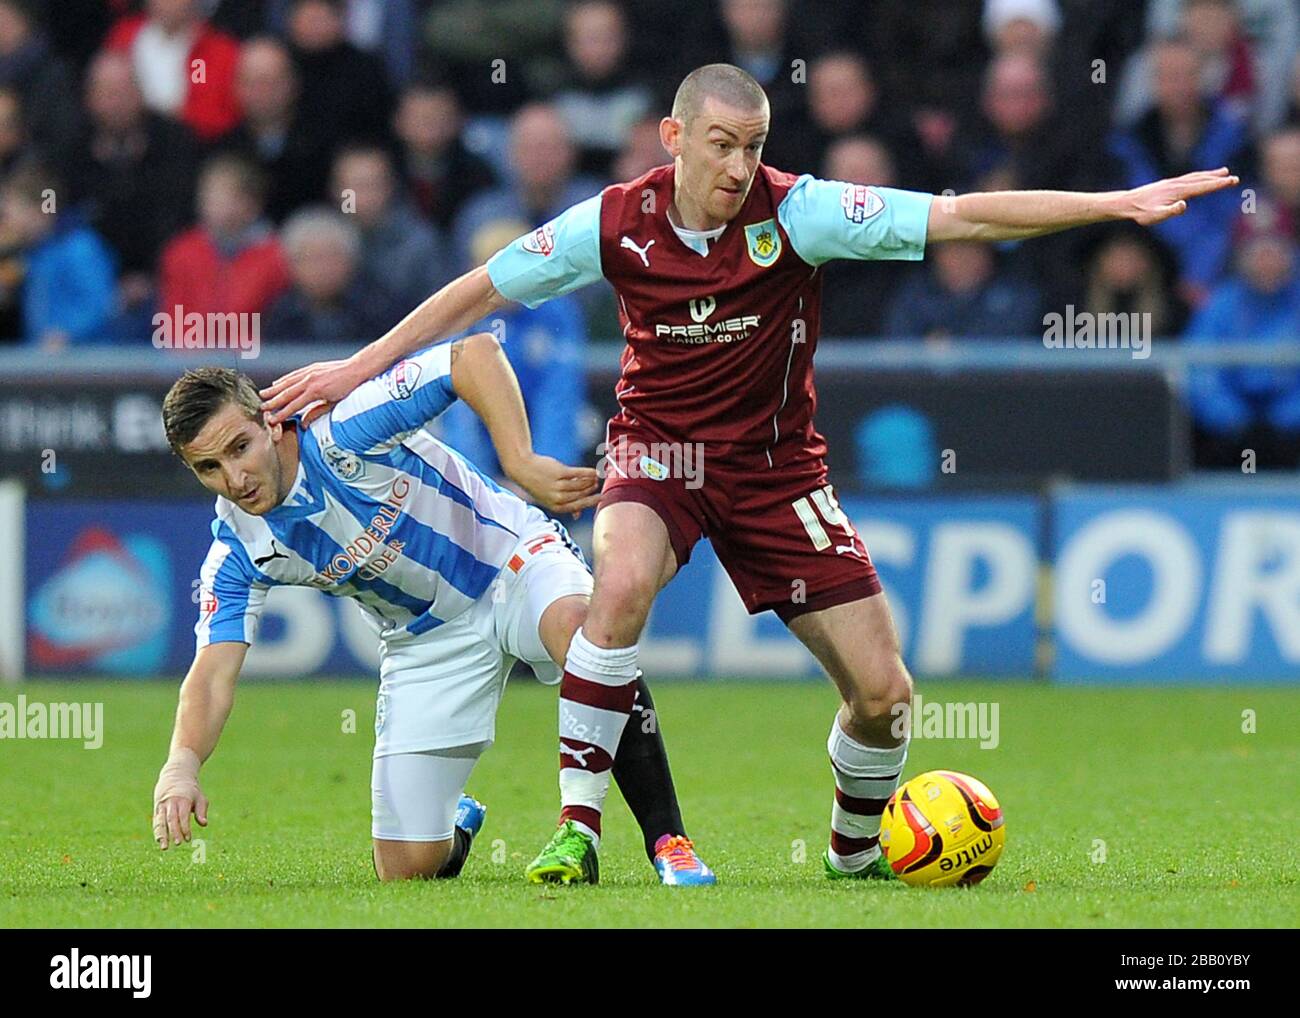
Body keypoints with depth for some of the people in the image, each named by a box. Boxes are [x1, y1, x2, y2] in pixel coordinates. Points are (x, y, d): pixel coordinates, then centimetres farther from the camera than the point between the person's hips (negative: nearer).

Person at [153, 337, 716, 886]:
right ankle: (457, 831, 37)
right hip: (423, 641, 4)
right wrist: (180, 767, -36)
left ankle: (667, 839, -30)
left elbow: (476, 353, -29)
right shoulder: (237, 553, -13)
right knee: (406, 867, -3)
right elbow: (213, 674, -17)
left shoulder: (344, 434, -27)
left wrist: (521, 464, -40)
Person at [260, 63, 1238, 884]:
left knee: (881, 691, -5)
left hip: (775, 463, 1)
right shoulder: (616, 223, -14)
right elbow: (484, 287, -1)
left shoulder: (797, 212, -18)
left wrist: (1117, 203, -29)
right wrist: (361, 365, 1)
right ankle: (576, 828, -23)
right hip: (660, 445, -1)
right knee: (622, 586, -35)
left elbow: (962, 217, -21)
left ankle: (856, 848, 27)